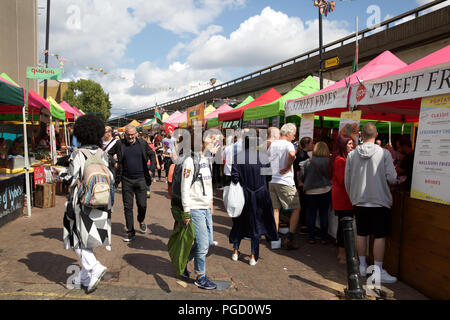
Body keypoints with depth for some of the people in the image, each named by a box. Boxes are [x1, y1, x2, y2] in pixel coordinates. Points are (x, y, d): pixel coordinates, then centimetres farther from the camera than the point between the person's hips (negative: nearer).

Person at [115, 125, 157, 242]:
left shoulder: (142, 143, 1)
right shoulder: (121, 145, -1)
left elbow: (152, 155, 11)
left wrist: (151, 169, -1)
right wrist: (118, 178, -5)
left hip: (141, 179, 0)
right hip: (126, 180, 0)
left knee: (142, 205, 2)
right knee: (127, 207, 5)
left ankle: (141, 221, 35)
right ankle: (130, 232, 17)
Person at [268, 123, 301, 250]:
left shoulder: (272, 144, 12)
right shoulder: (288, 144, -11)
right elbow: (292, 154, -33)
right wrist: (287, 167, -19)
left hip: (272, 181, 7)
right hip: (285, 182, -7)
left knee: (275, 209, 13)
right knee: (296, 209, 5)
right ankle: (289, 238, -1)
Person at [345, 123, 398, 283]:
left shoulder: (352, 154, -1)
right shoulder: (384, 153, -9)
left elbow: (347, 181, 4)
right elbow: (392, 178, -12)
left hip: (359, 202, 3)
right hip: (380, 201, -3)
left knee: (361, 234, 13)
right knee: (380, 236, 4)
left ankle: (362, 266, 25)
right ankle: (378, 271, 9)